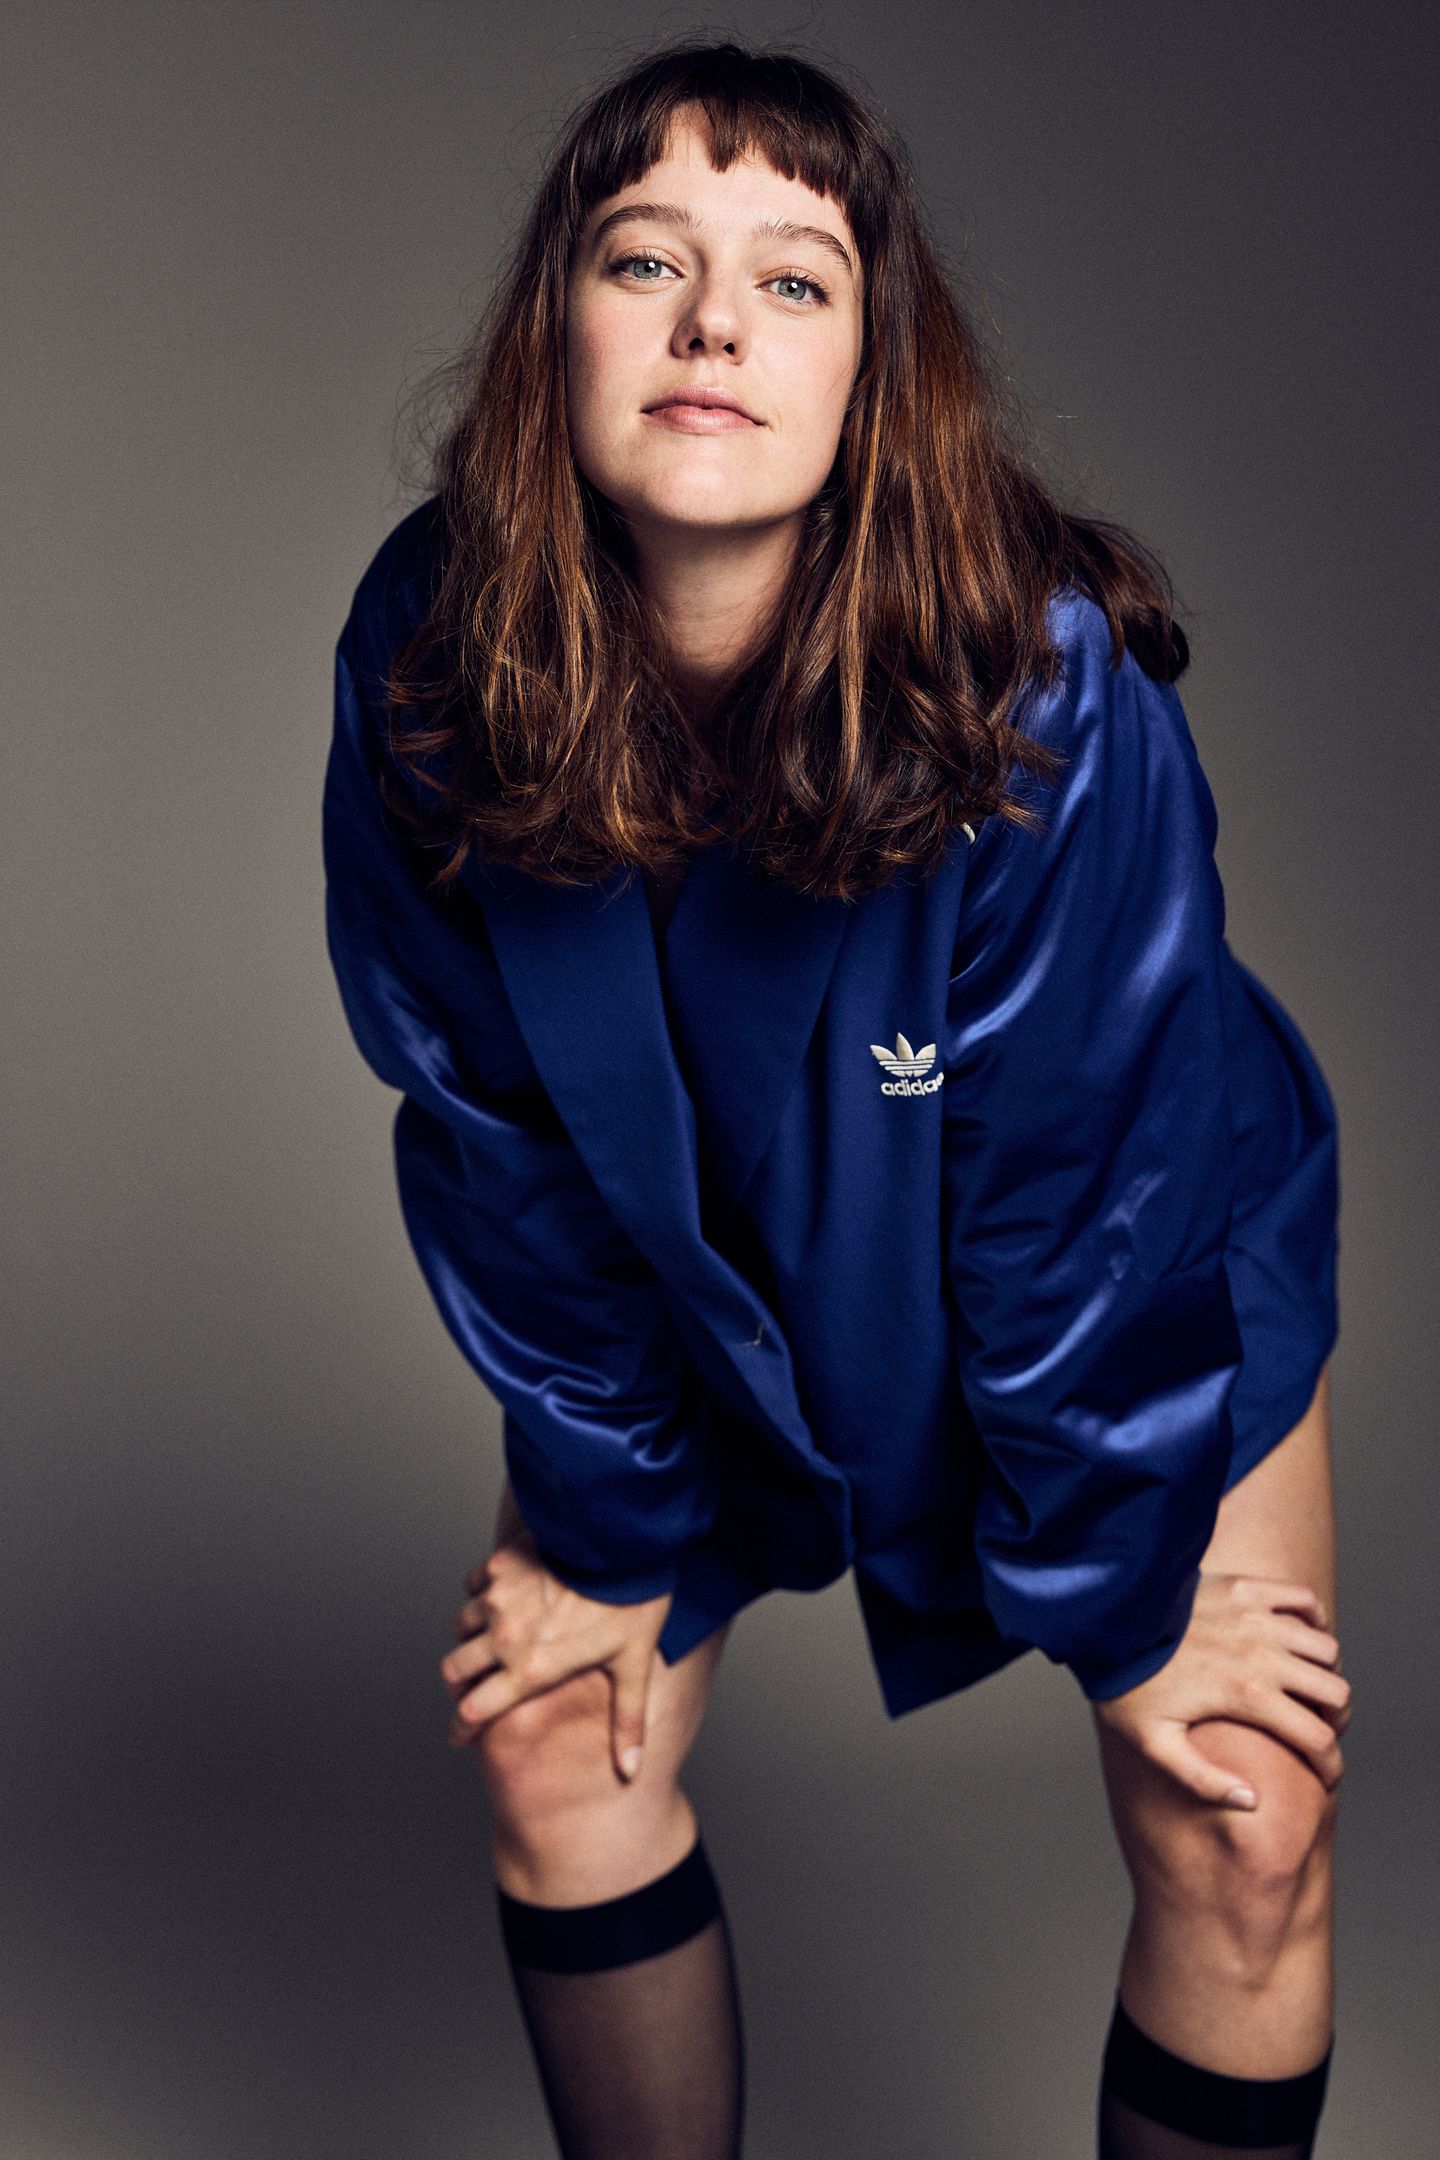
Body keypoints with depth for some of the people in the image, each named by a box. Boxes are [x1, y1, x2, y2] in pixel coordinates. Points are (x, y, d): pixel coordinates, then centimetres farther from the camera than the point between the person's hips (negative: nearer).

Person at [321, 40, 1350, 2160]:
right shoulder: (424, 663, -25)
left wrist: (1113, 1598, -13)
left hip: (1157, 1261, -2)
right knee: (556, 1740, 4)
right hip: (694, 1264, 3)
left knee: (1238, 1823, -6)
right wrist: (617, 1526, -4)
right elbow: (500, 1136, -12)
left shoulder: (1047, 694, -34)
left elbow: (1098, 1191, -24)